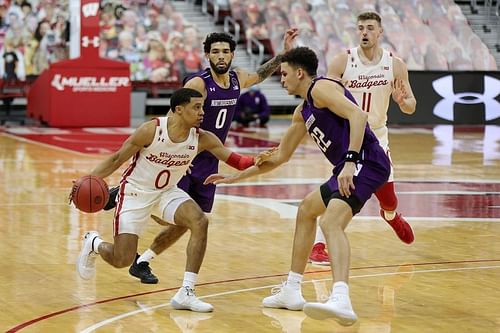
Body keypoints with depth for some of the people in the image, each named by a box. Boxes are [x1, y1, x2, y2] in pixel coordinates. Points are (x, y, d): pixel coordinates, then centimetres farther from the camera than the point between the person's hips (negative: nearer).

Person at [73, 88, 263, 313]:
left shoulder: (202, 139, -14)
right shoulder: (151, 130, -24)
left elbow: (236, 160, -14)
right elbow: (117, 159, -14)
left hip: (167, 192, 4)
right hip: (136, 192, -4)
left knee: (200, 222, -25)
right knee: (122, 260, -6)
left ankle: (186, 294, -20)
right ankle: (93, 243, 32)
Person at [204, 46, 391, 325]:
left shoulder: (321, 88, -7)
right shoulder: (303, 112, 24)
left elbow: (358, 115, -23)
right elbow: (280, 157, 33)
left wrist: (350, 161, -32)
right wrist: (235, 177, 35)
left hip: (366, 163, -11)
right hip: (350, 168, 11)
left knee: (331, 221, -29)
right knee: (307, 210, 28)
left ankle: (341, 301, -48)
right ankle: (292, 292, 34)